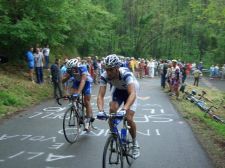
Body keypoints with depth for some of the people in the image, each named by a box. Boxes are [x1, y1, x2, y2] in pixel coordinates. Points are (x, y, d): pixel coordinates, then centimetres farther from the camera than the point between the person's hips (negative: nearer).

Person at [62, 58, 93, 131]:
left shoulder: (82, 68, -39)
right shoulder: (69, 69, -26)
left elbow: (83, 81, -51)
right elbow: (63, 80, -28)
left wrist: (78, 93, -62)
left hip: (86, 81, -4)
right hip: (77, 81, 4)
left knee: (86, 101, -6)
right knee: (73, 97, -18)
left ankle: (87, 120, 5)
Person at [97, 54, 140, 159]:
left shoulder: (126, 74, -41)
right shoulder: (104, 76, -29)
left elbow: (132, 94, -51)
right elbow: (100, 95, -32)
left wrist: (124, 109, -66)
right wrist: (101, 110, -50)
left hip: (130, 91, -3)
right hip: (117, 90, 3)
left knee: (128, 118, -15)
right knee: (112, 111, -21)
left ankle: (135, 143, 10)